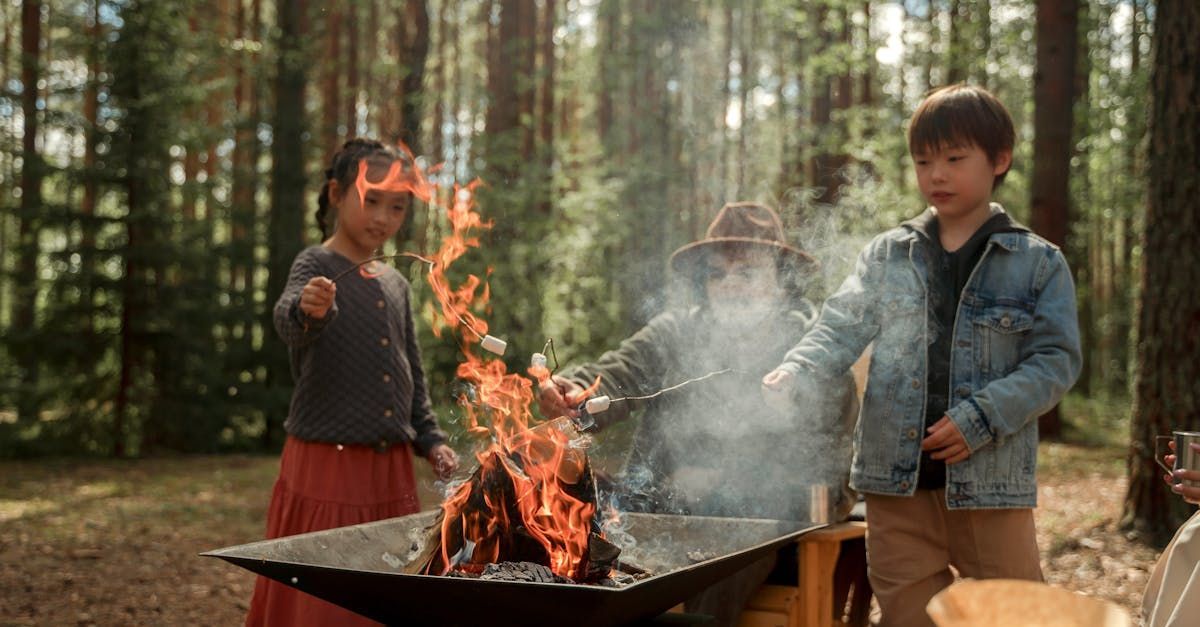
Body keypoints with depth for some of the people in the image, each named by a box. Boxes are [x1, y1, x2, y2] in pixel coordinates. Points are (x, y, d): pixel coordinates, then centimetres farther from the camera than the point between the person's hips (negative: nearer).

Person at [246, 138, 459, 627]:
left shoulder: (395, 285, 13)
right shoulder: (315, 266, -6)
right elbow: (289, 321, -29)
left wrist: (429, 439, 8)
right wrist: (306, 309, -51)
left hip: (391, 471, 6)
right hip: (325, 465, -6)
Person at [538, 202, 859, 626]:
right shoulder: (675, 332, 10)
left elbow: (817, 458, 0)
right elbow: (617, 373, -9)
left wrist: (722, 478, -11)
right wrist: (575, 392, -34)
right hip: (663, 504, 3)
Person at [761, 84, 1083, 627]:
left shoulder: (1038, 264, 1)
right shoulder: (887, 256, 8)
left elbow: (1055, 361, -5)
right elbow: (842, 328, 1)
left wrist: (981, 418, -17)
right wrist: (795, 373, -19)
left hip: (990, 476, -2)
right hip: (897, 476, 2)